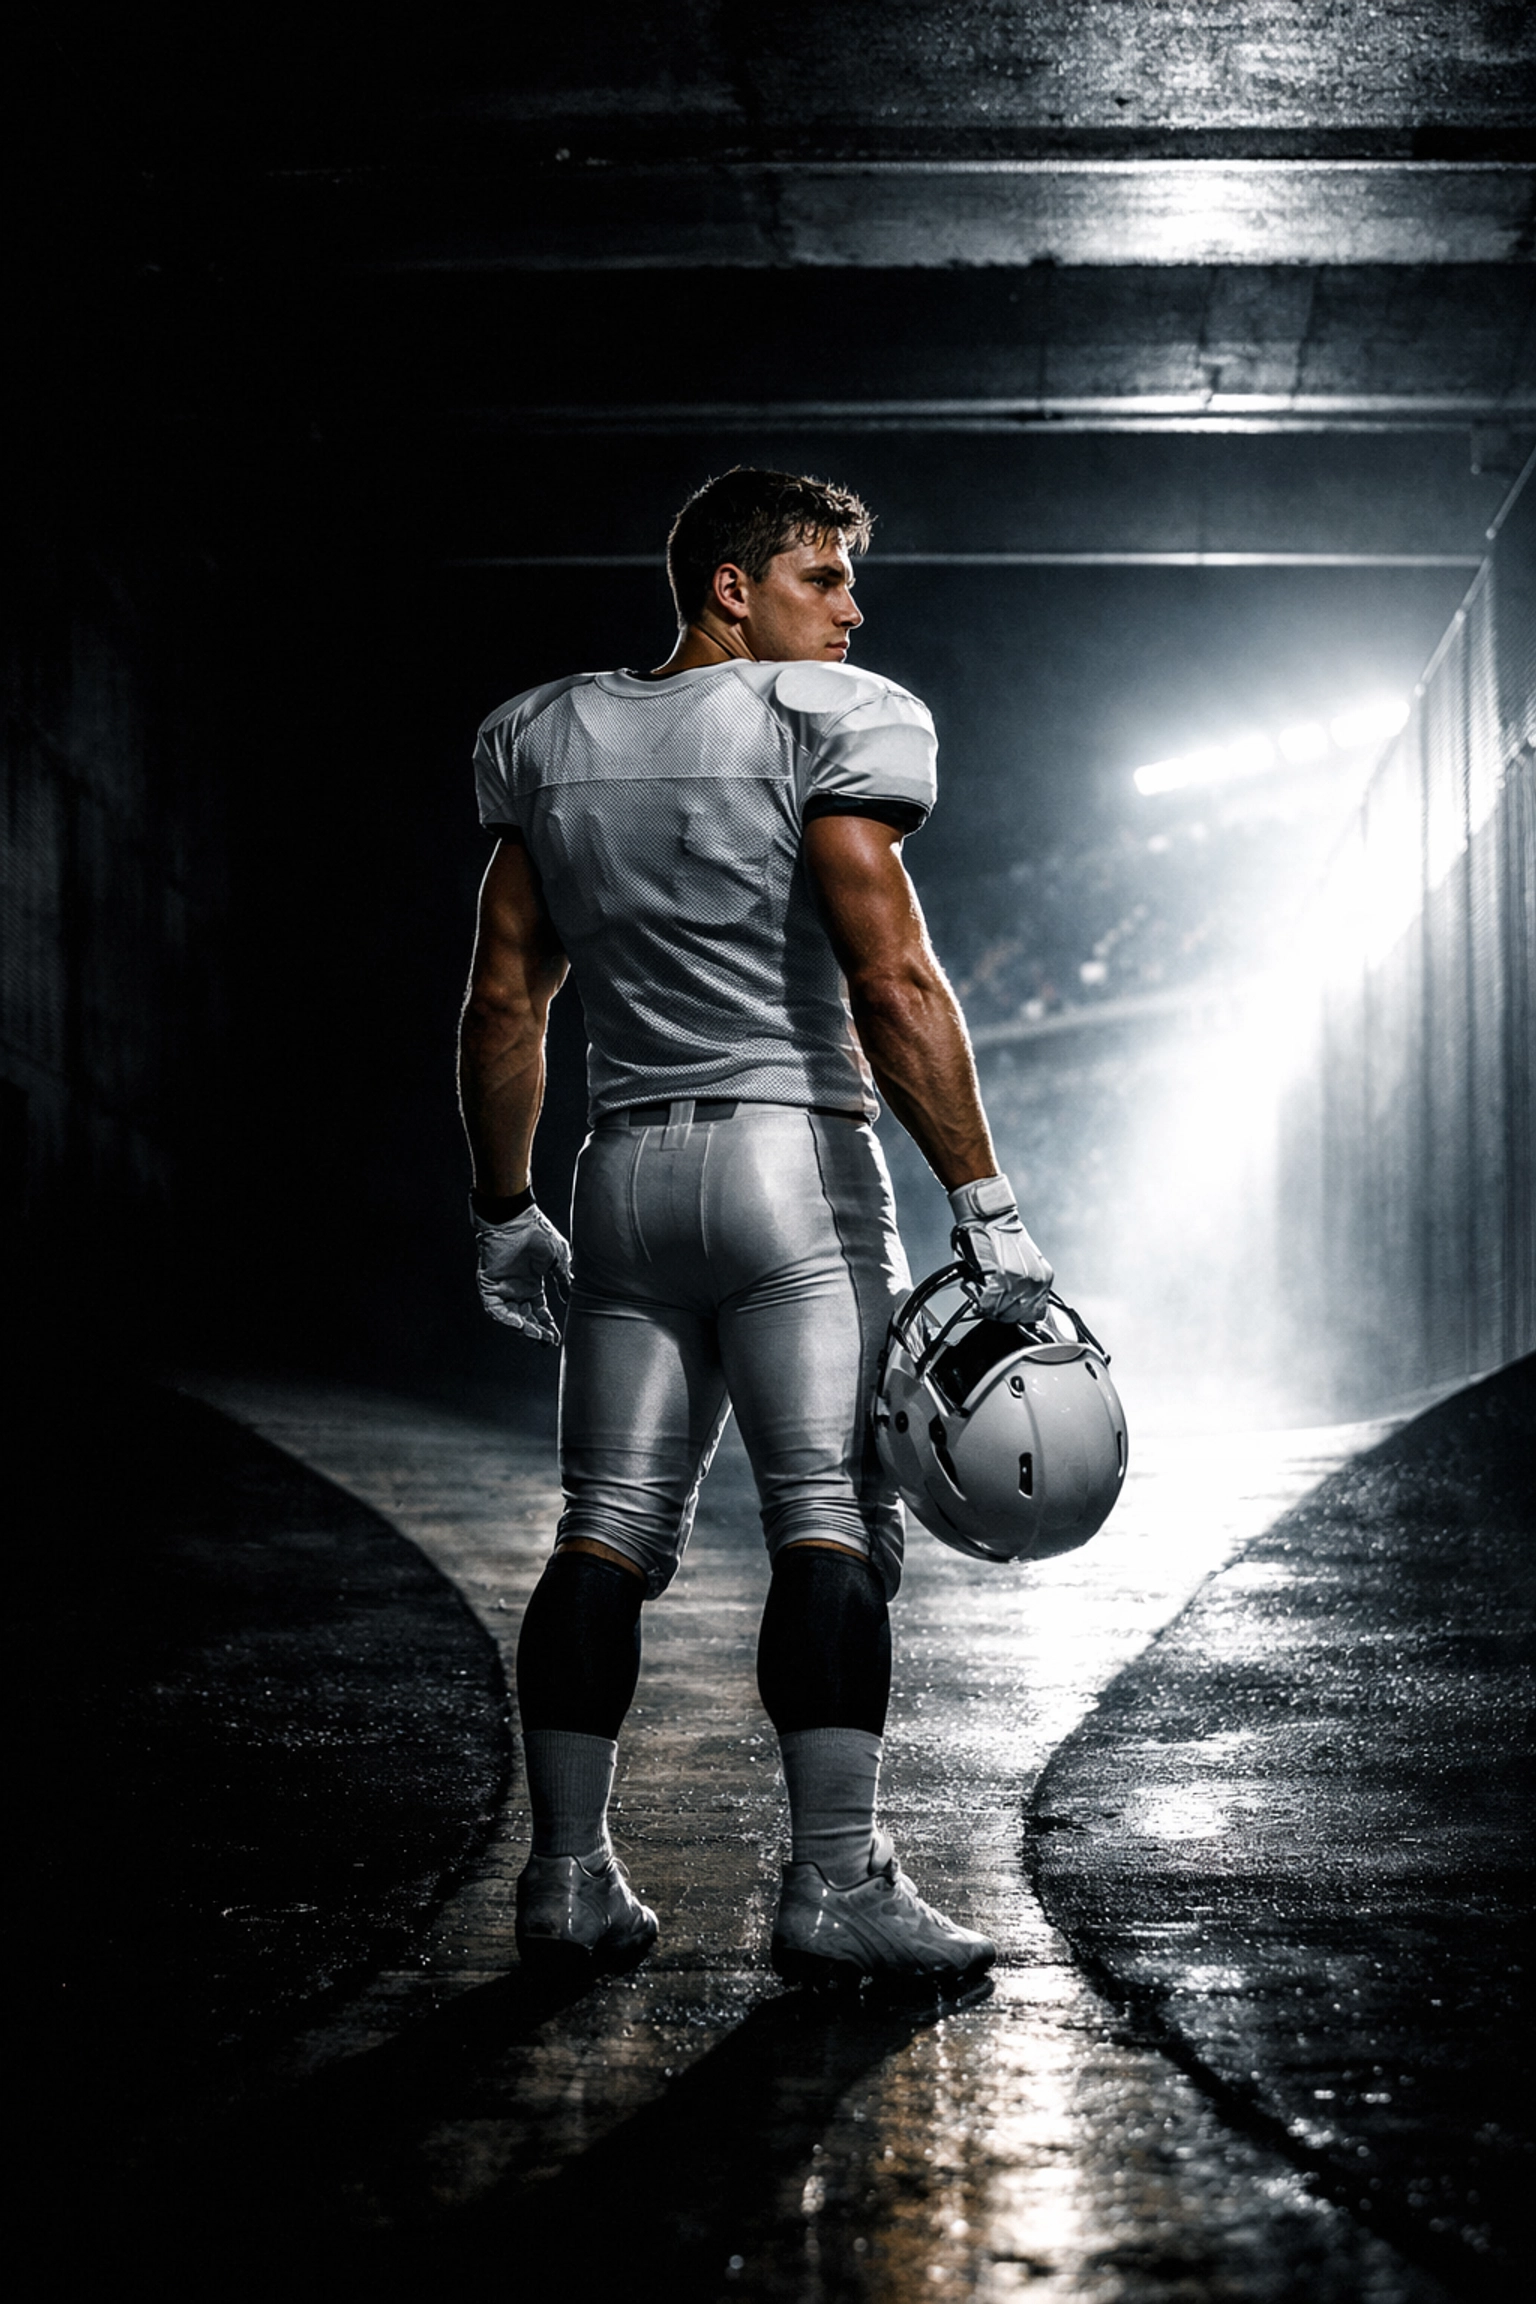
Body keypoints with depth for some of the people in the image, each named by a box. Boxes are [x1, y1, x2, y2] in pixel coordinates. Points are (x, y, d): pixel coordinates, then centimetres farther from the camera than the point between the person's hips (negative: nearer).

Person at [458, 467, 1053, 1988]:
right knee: (831, 1527, -8)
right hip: (792, 1154, -6)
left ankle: (567, 1879, 6)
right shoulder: (821, 724, -5)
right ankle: (834, 1887, -14)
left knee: (607, 1533, 7)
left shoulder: (551, 742, 13)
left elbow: (503, 1003, 13)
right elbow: (895, 982, -13)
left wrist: (503, 1210, 20)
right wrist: (983, 1205, -12)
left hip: (626, 1173, 6)